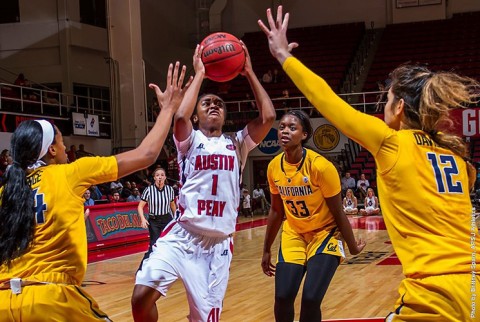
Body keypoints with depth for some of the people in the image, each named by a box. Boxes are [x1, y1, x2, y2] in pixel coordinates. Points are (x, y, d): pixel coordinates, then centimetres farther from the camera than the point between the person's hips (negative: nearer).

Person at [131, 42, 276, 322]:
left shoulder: (237, 144, 12)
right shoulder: (190, 140, 6)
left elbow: (268, 117, -3)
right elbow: (180, 117, -18)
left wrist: (249, 73, 0)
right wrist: (199, 74, -9)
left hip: (218, 245, 2)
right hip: (181, 236, -2)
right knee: (142, 296, -17)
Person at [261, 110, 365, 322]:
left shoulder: (320, 166, -24)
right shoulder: (274, 167, -8)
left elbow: (338, 213, -12)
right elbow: (276, 211, 7)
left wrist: (352, 246, -1)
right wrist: (267, 250, 13)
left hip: (324, 233, -4)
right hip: (293, 234, 4)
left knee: (310, 299, -15)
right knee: (282, 297, -7)